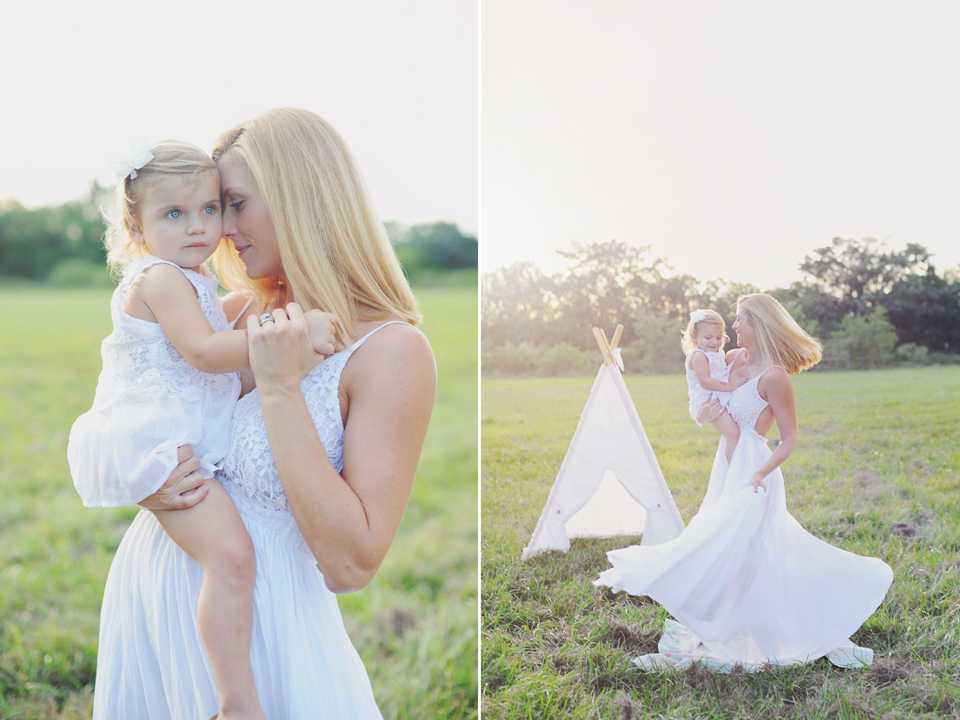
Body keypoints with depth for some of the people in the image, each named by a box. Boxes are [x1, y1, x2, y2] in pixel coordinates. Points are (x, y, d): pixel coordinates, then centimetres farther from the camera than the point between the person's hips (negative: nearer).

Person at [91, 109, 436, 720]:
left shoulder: (393, 351, -19)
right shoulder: (237, 313, -1)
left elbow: (350, 565, -24)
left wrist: (280, 389, -25)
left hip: (260, 611, -6)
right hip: (150, 579, 6)